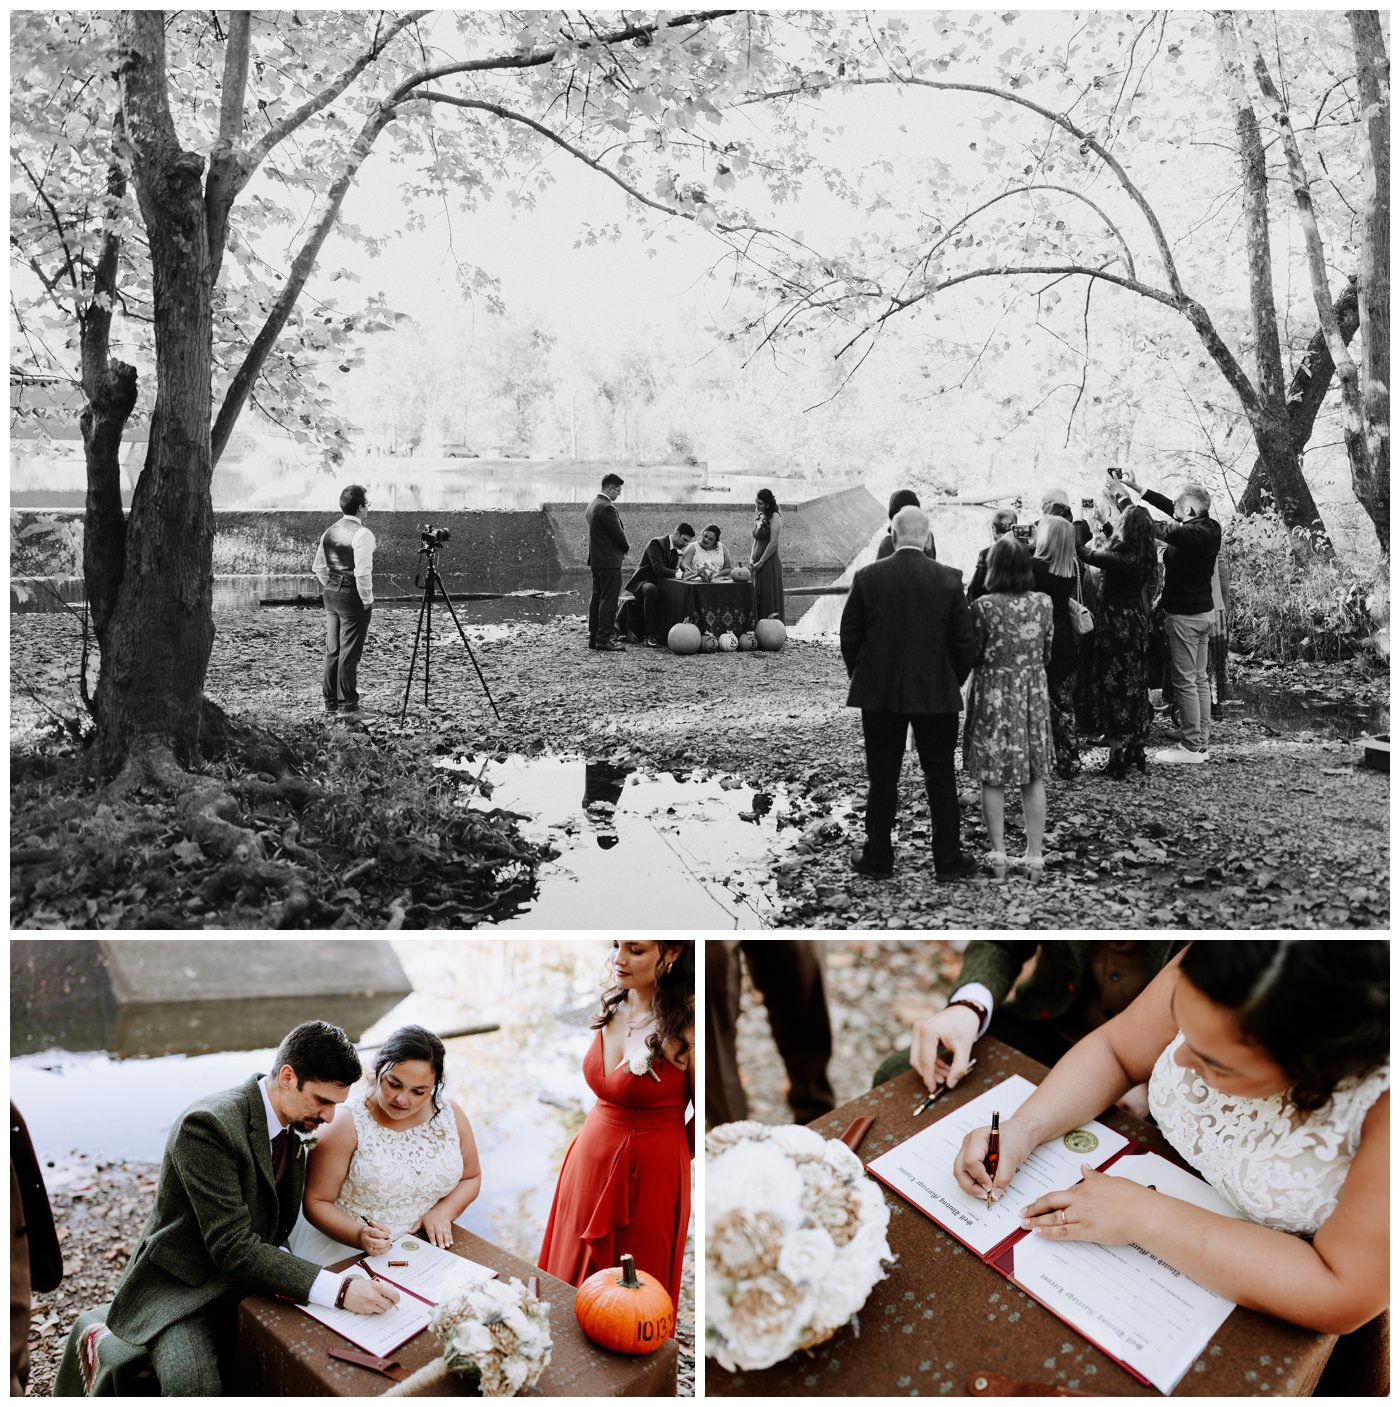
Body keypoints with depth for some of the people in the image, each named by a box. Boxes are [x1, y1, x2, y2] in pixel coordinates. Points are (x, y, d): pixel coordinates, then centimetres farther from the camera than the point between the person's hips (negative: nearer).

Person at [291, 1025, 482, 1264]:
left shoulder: (451, 1115, 0)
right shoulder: (347, 1124, -12)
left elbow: (471, 1178, 14)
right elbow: (316, 1202, -8)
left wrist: (443, 1212, -6)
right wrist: (359, 1236, -25)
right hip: (346, 1247, -5)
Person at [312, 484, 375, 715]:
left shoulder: (329, 532, 9)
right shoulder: (361, 534, -16)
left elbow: (318, 568, 14)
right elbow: (362, 572, -21)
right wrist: (367, 600, -12)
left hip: (331, 595, 8)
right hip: (353, 597, -8)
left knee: (332, 651, 14)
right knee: (349, 653, -2)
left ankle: (330, 701, 21)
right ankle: (347, 704, 3)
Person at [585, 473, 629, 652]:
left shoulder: (591, 506, 13)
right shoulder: (607, 508, -18)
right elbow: (618, 534, -17)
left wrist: (622, 547, 12)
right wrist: (625, 548, 3)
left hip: (596, 559, 10)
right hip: (610, 561, -10)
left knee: (597, 598, 13)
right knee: (609, 599, -6)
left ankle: (594, 637, 18)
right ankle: (604, 639, -6)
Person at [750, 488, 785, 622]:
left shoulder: (774, 517, -10)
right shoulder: (759, 517, 14)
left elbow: (773, 542, -16)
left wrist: (761, 562, -15)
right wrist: (751, 559, 4)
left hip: (770, 563, -8)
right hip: (758, 564, 8)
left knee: (769, 599, -5)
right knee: (757, 599, 8)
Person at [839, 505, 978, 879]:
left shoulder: (867, 577, -6)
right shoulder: (949, 579, -6)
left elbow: (849, 637, -1)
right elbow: (964, 642, -3)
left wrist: (862, 678, 14)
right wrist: (953, 683, 12)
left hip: (879, 693, 0)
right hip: (937, 694, 0)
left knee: (882, 778, 9)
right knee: (941, 778, 9)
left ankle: (878, 857, 17)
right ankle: (948, 861, 15)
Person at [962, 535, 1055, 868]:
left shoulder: (983, 607, -13)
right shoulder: (1042, 604, -2)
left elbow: (972, 655, -6)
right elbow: (1047, 653, 7)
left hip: (993, 695, -3)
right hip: (1033, 694, 3)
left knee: (993, 779, 7)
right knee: (1034, 778, 11)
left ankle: (998, 850, 10)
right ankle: (1034, 852, 15)